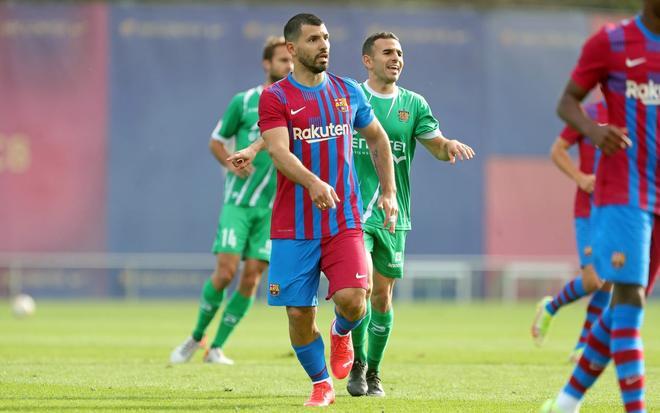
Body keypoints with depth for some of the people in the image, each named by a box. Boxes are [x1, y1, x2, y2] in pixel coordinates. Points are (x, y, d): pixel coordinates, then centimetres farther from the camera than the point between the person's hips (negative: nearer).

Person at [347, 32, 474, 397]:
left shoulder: (413, 104, 8)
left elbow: (437, 146, 9)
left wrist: (450, 145, -16)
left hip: (392, 216, 3)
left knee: (382, 294, 7)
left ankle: (373, 372, 23)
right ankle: (357, 364, 3)